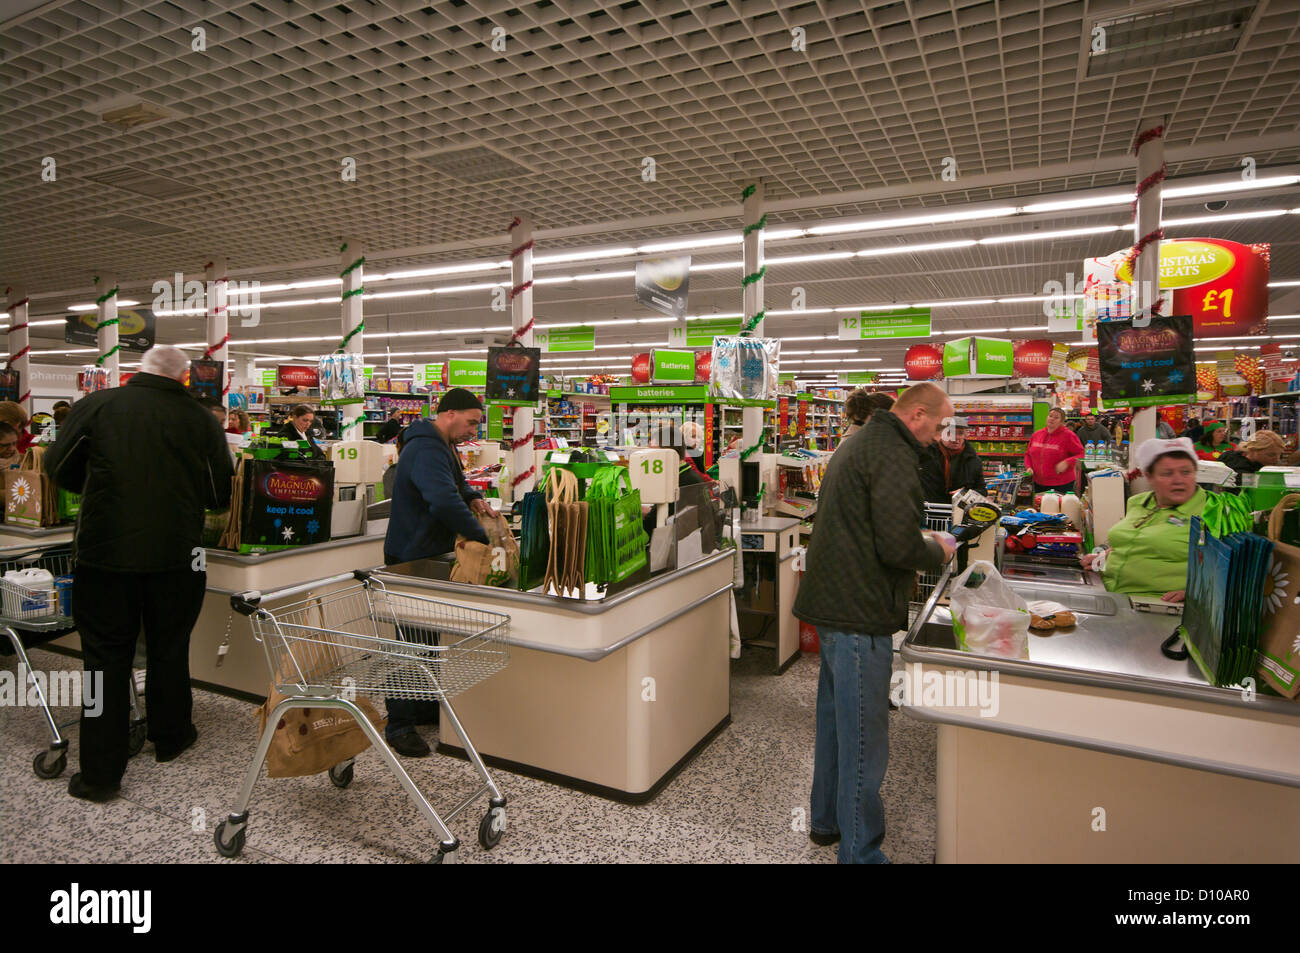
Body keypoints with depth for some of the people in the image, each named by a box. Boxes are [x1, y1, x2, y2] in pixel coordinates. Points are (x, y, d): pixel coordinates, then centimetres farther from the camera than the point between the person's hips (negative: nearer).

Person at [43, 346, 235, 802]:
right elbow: (221, 494, 0)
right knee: (169, 648, 18)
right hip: (176, 555, 1)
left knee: (106, 657, 9)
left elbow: (58, 468, 5)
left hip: (104, 553, 0)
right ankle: (170, 737, 36)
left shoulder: (95, 405, -4)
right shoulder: (200, 419, -5)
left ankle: (100, 773, 15)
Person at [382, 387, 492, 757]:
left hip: (431, 555, 11)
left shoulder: (442, 446, 13)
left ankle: (426, 706, 32)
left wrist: (473, 497, 7)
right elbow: (444, 501, -38)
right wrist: (480, 535, -29)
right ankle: (399, 726, 9)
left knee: (432, 637, 18)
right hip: (410, 560, -11)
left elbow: (453, 481, 29)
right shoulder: (426, 450, -24)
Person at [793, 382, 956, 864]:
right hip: (859, 615, -11)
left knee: (835, 720, 22)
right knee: (864, 740, 1)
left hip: (831, 603, 11)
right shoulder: (893, 455, -17)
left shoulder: (859, 444, 17)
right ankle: (859, 850, 13)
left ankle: (827, 819, 38)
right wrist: (937, 552, -3)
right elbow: (899, 546, -23)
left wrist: (920, 547, 16)